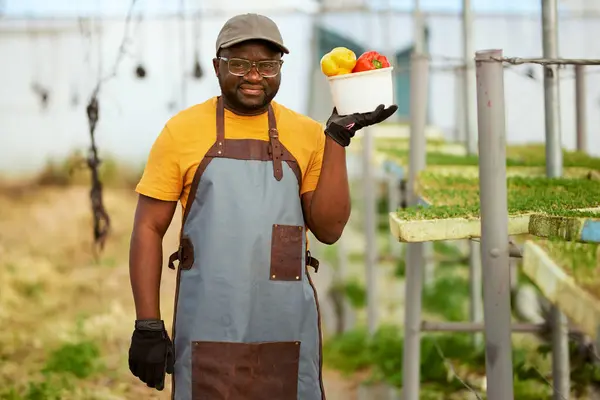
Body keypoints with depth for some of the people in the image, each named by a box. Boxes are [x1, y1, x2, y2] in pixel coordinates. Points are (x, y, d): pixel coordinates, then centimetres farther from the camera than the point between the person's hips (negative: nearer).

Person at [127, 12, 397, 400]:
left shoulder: (306, 134, 6)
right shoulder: (183, 130, 1)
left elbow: (329, 229, 0)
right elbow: (149, 228, 1)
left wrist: (337, 139, -5)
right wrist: (148, 325, -4)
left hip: (288, 330, 2)